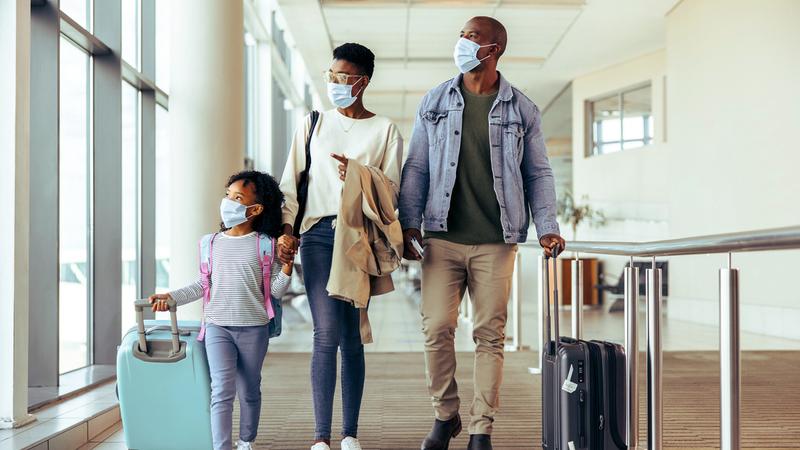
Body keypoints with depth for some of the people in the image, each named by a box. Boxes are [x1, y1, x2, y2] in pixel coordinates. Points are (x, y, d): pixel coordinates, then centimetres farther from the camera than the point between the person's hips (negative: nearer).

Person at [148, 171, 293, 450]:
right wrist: (171, 297, 6)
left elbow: (276, 291, -2)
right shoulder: (212, 243, 5)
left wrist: (287, 265, -17)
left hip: (253, 328, -1)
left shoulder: (265, 245, -2)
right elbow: (204, 285, 14)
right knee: (222, 390, -10)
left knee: (249, 392, 13)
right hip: (218, 327, 1)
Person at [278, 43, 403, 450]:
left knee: (353, 337, 2)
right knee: (327, 333, -10)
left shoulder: (385, 130, 10)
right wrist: (286, 230, -2)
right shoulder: (313, 125, 14)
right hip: (318, 233, 0)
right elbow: (290, 182, 10)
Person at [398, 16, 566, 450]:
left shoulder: (521, 109, 6)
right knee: (436, 328, -3)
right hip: (442, 238, 1)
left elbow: (538, 174, 10)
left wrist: (547, 227, 0)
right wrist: (408, 223, 2)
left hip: (496, 242, 0)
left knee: (489, 334, 2)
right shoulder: (435, 102, 8)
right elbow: (416, 167, 9)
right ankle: (445, 415, 18)